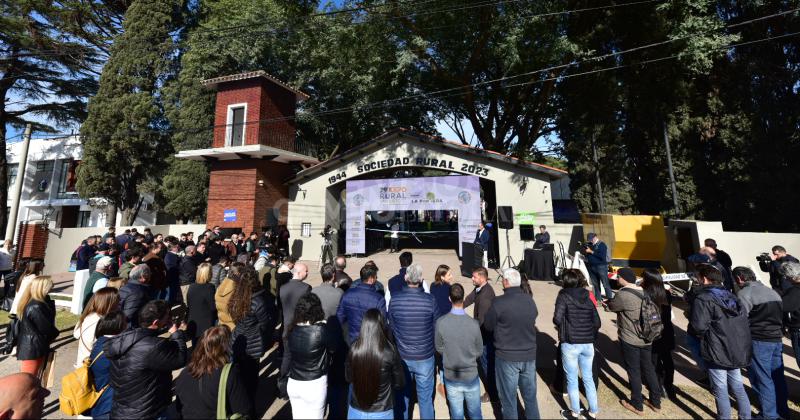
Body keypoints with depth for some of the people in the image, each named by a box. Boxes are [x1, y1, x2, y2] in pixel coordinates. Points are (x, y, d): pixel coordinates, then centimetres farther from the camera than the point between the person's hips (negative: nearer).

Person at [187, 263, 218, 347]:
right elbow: (213, 307, -17)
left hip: (193, 324, 6)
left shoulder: (191, 287, 0)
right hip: (206, 324, -6)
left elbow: (188, 305, 11)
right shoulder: (209, 287, -20)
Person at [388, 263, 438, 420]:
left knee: (403, 396, 22)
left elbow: (392, 327, -1)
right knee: (425, 398, 18)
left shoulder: (394, 300, -15)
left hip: (402, 357, 2)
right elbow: (436, 328, -6)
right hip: (425, 357, -1)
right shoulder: (430, 300, -19)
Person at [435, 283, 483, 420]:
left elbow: (439, 348, -5)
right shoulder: (474, 324, -22)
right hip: (471, 376, 0)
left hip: (451, 377, 1)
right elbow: (479, 352, -7)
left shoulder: (440, 322, -21)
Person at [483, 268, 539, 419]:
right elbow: (532, 321, 9)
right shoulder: (530, 300, -5)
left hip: (507, 356, -4)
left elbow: (488, 326, -8)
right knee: (530, 395, 21)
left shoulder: (499, 302, -20)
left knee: (508, 397, 13)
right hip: (529, 355, 5)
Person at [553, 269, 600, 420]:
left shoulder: (563, 296, -10)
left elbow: (557, 319, -19)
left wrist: (562, 327, 3)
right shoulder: (588, 297, 5)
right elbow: (597, 323, 5)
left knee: (572, 379, 12)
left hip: (570, 344, -5)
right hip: (588, 344, 5)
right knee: (588, 378, 21)